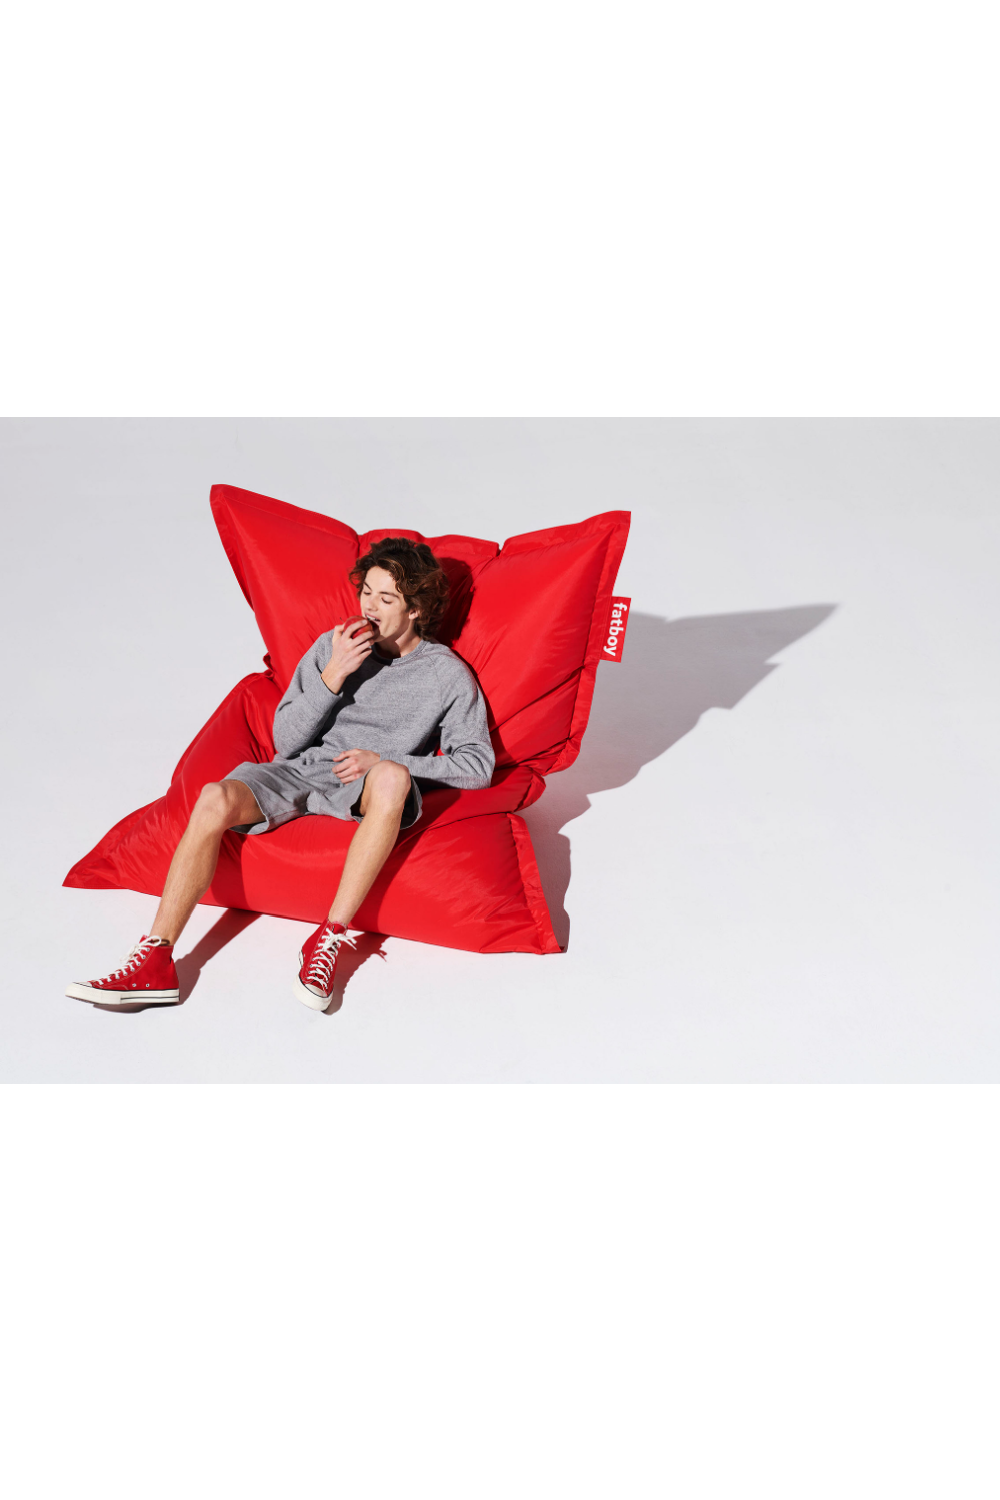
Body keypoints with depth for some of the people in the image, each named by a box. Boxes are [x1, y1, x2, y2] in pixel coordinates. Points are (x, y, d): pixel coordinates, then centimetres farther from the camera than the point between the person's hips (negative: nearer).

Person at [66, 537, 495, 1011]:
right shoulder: (333, 645, 11)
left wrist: (387, 761, -12)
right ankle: (154, 963, -26)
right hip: (301, 770, 3)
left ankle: (328, 939, -34)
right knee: (215, 798, -28)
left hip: (367, 791, -3)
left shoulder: (447, 674, 3)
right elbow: (287, 741, 6)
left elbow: (477, 764, -3)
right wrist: (331, 678, -9)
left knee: (393, 778, -40)